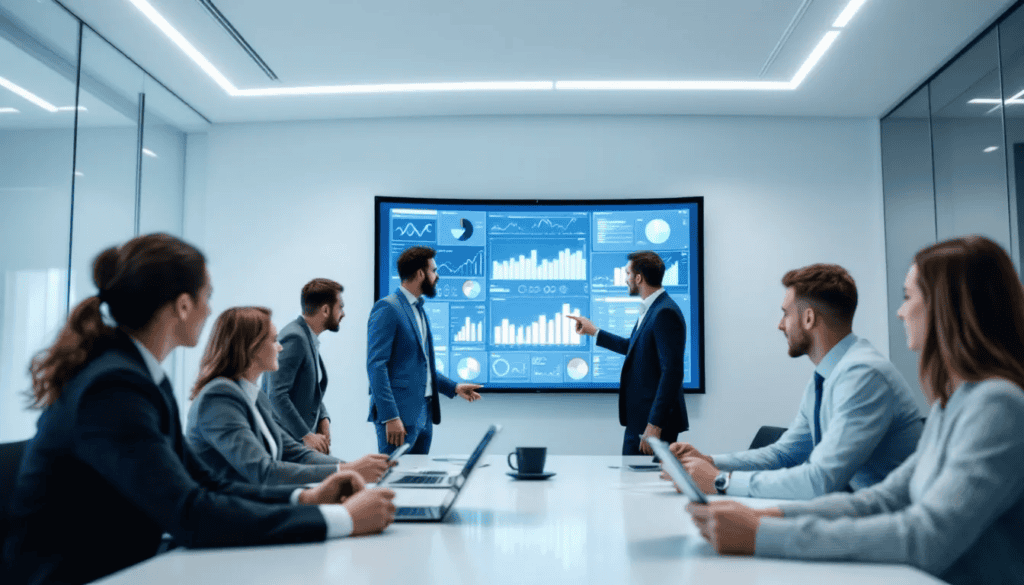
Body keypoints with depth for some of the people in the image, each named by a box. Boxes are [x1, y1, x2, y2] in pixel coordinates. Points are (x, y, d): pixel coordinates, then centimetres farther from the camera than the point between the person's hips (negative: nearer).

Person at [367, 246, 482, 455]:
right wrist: (390, 417, -21)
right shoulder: (387, 308, -10)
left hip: (424, 414, 9)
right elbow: (376, 365, -16)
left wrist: (454, 387, 16)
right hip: (400, 416, -8)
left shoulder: (418, 309, 18)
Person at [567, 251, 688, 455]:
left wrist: (655, 424, -24)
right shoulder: (650, 309, 14)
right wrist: (593, 331, 31)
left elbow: (672, 372, -23)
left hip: (654, 421, -10)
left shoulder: (665, 313, -18)